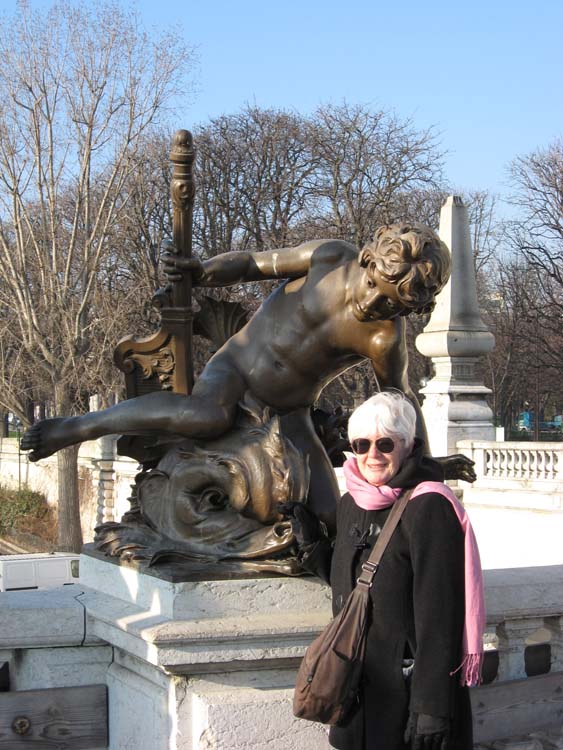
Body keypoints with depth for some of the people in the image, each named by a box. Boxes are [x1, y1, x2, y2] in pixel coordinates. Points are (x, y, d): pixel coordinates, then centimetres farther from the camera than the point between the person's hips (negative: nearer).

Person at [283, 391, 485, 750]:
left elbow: (439, 615, -19)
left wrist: (431, 708, -21)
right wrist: (311, 542, 5)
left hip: (407, 685, -7)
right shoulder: (351, 504, 6)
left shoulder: (429, 507, -16)